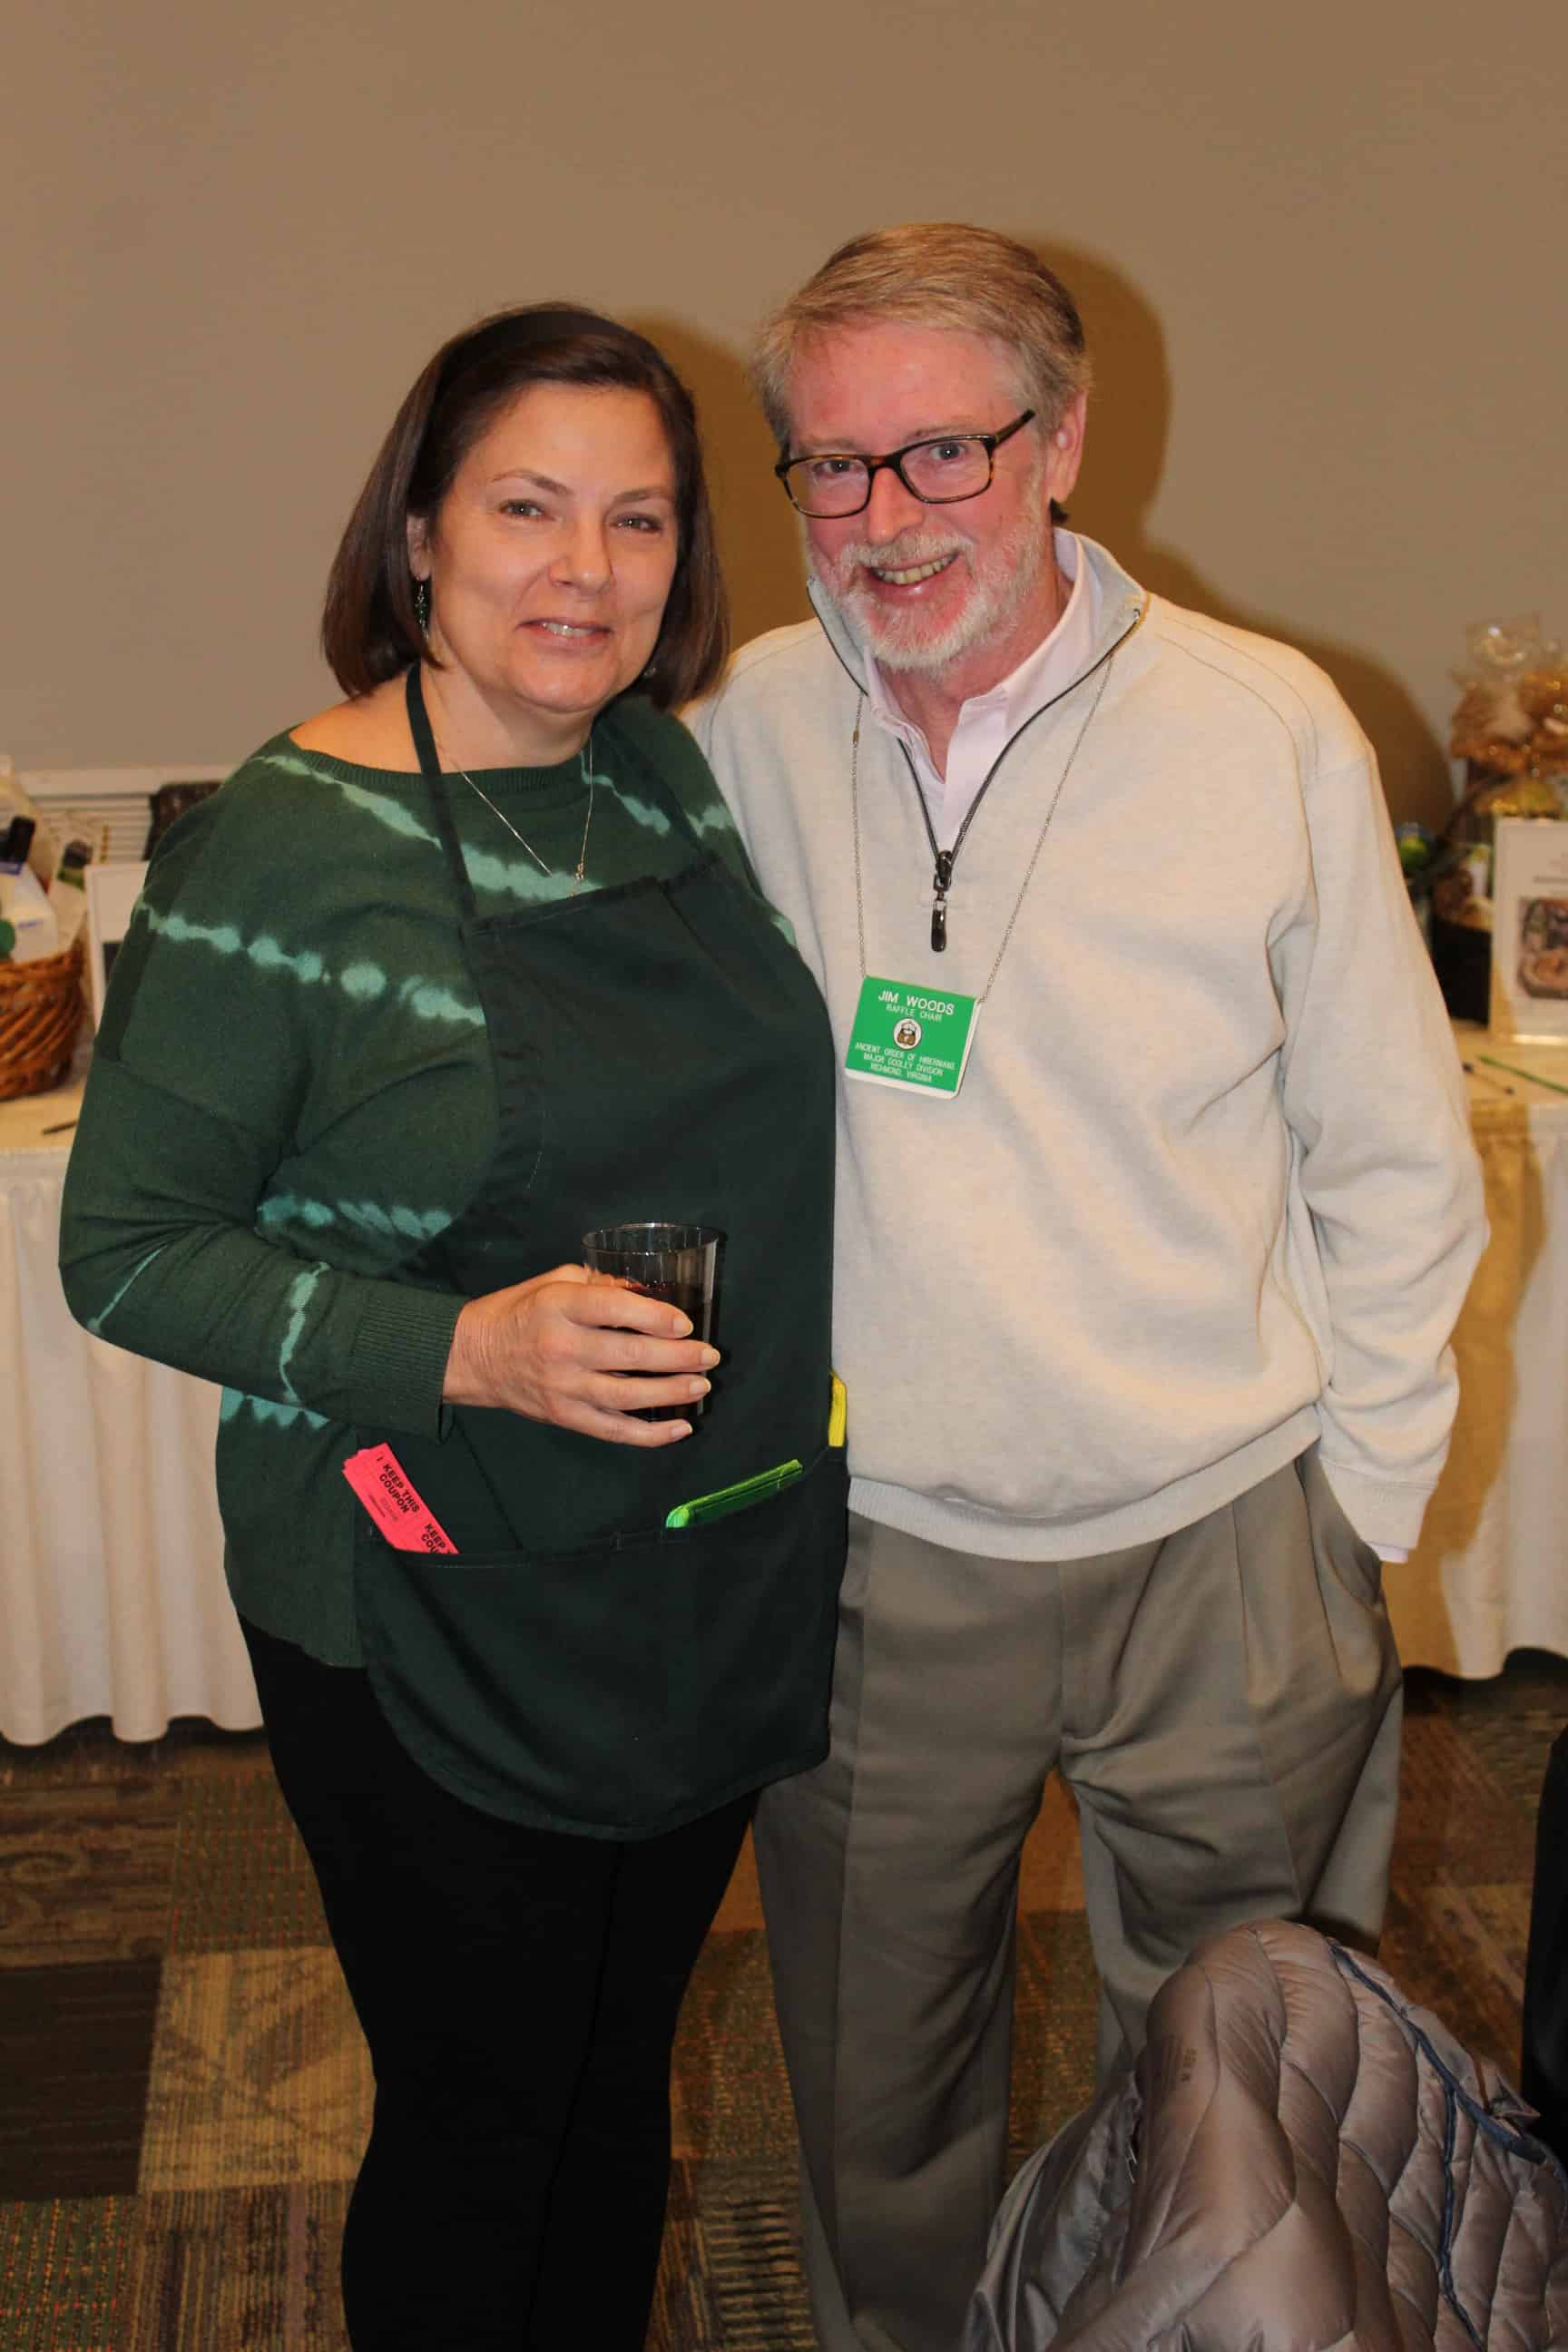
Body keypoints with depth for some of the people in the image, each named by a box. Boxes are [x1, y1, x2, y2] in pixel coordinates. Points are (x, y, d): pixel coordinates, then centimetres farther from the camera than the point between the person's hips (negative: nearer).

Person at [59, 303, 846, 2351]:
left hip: (711, 1597, 6)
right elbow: (123, 1251, -14)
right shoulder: (286, 848, -17)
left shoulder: (678, 774, 1)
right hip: (432, 1628, -5)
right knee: (480, 2119, 13)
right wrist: (459, 1352, -26)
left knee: (622, 2076, 23)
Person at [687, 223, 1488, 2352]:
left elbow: (1395, 1163, 0)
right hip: (863, 1559, 2)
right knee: (876, 2107, 21)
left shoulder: (1271, 730, -8)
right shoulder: (746, 735, -3)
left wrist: (1352, 1507, -1)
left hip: (1219, 1553, -1)